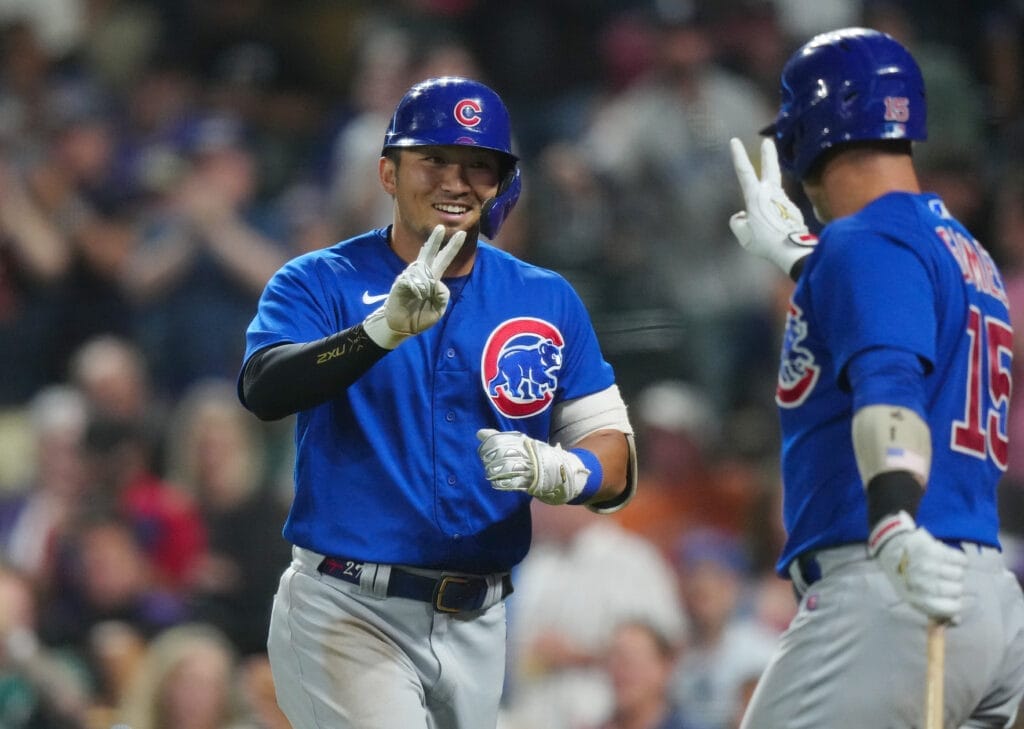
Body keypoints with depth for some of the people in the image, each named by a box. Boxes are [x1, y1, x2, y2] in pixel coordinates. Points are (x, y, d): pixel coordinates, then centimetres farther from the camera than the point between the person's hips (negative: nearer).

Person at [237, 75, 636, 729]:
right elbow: (264, 390, -22)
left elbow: (616, 467, 5)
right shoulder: (322, 283, -2)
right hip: (345, 615, -5)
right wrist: (384, 328, -38)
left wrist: (554, 471, -19)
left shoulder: (549, 302, 8)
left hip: (478, 629, 5)